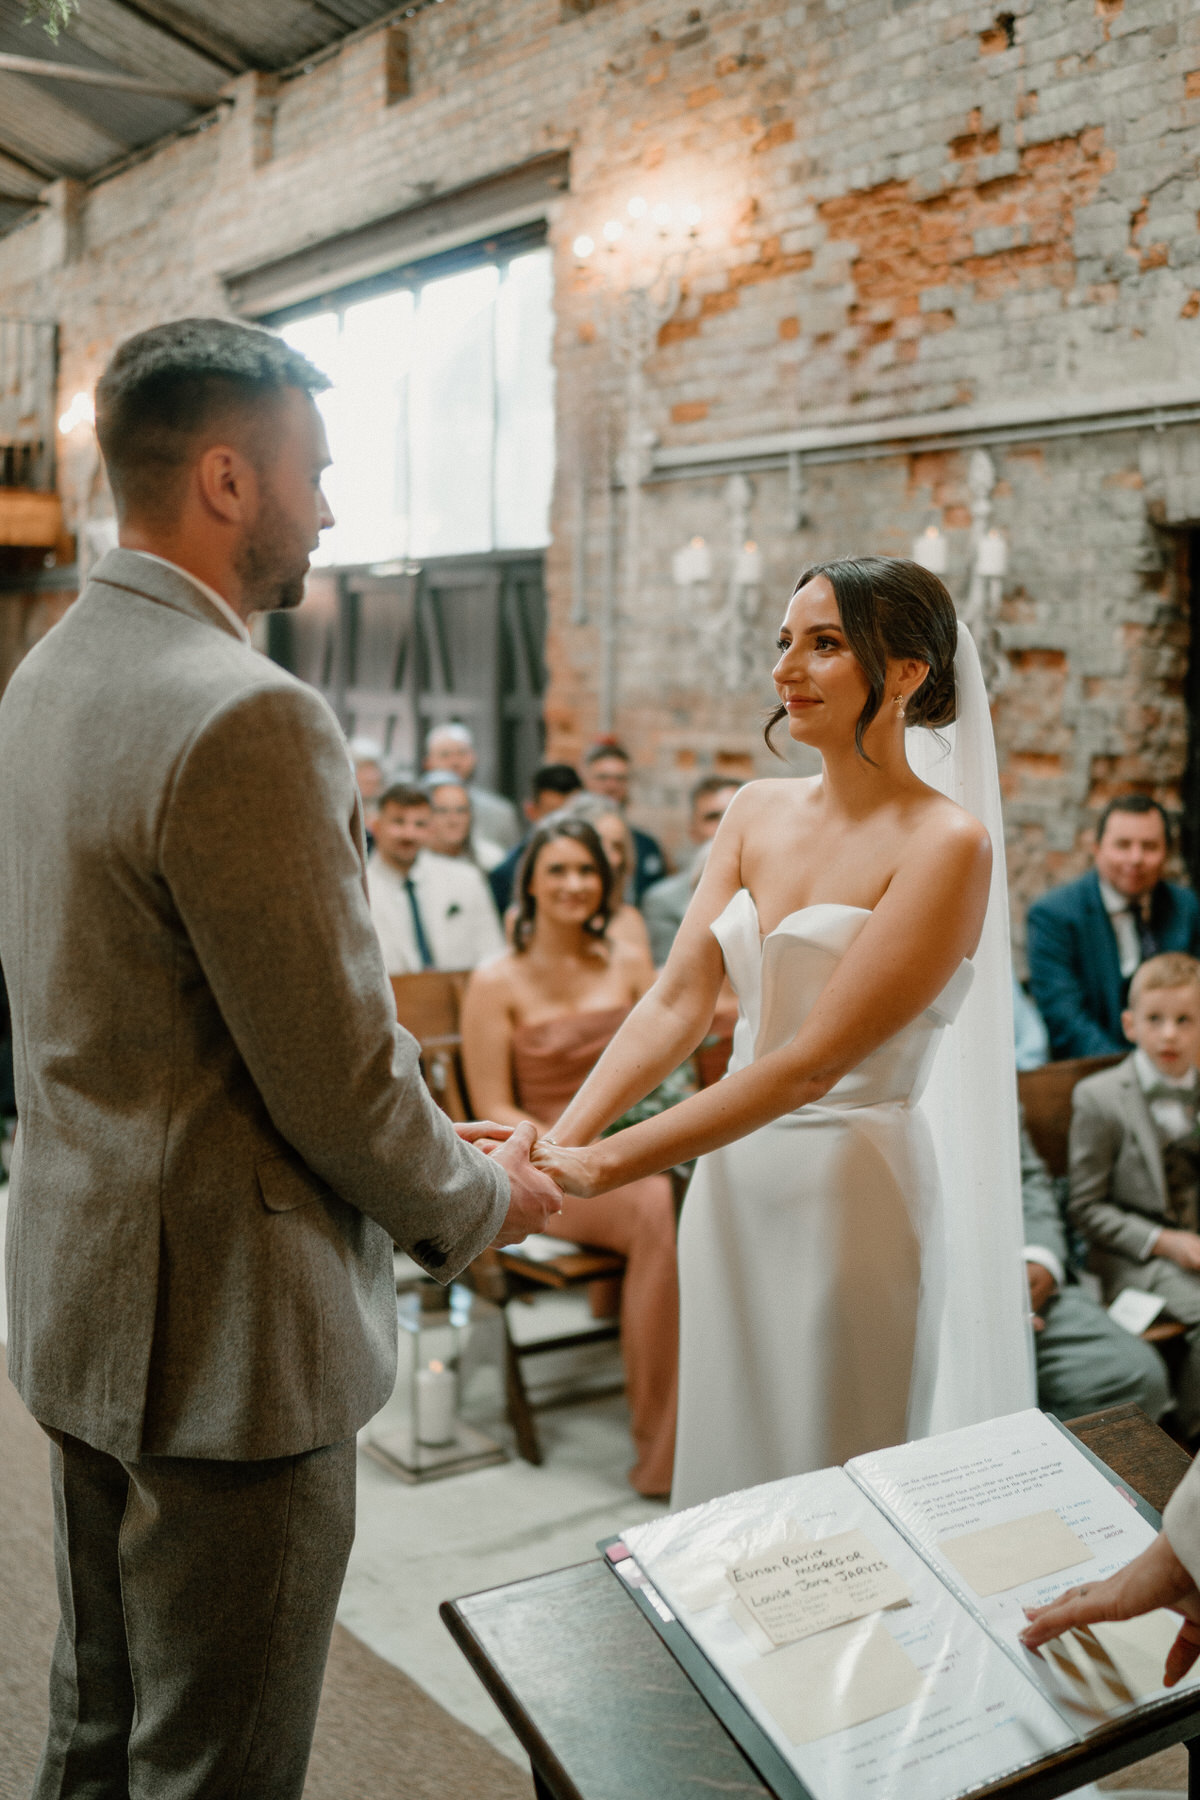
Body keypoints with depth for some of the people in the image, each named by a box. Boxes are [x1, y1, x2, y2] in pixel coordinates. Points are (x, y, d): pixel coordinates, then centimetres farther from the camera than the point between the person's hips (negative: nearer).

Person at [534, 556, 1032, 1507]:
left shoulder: (945, 846, -15)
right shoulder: (758, 811, 6)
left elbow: (813, 1062, -21)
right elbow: (679, 999, -2)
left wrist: (606, 1164, -24)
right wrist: (559, 1139, -16)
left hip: (852, 1193, -6)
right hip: (731, 1176, 6)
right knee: (725, 1462, 19)